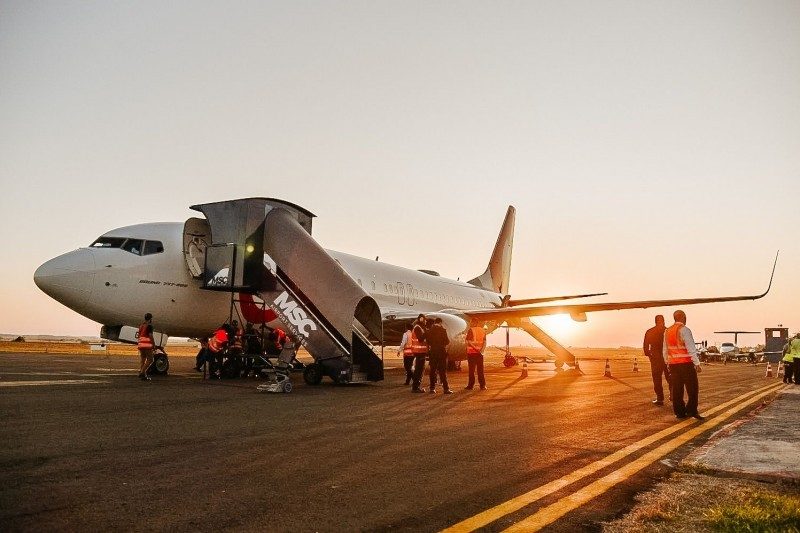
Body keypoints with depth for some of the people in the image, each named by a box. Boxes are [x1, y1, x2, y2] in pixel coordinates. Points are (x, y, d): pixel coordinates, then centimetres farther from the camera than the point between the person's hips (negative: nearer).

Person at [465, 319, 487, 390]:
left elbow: (469, 342, -14)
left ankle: (471, 385, 6)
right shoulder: (483, 330, 9)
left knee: (471, 369, 3)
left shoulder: (471, 330, -9)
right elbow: (485, 342, 5)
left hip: (471, 352, -4)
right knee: (480, 370, 9)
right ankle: (482, 385, 6)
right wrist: (481, 350, -3)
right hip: (479, 353, 4)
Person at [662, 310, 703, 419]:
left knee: (677, 389, 8)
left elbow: (665, 349, 15)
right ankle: (691, 410, -2)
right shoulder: (684, 330, -10)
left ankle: (679, 412, 11)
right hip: (686, 363, -6)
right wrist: (697, 363, -13)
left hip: (673, 364, 6)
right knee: (693, 388, 1)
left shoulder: (667, 331, 11)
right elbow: (691, 348, -14)